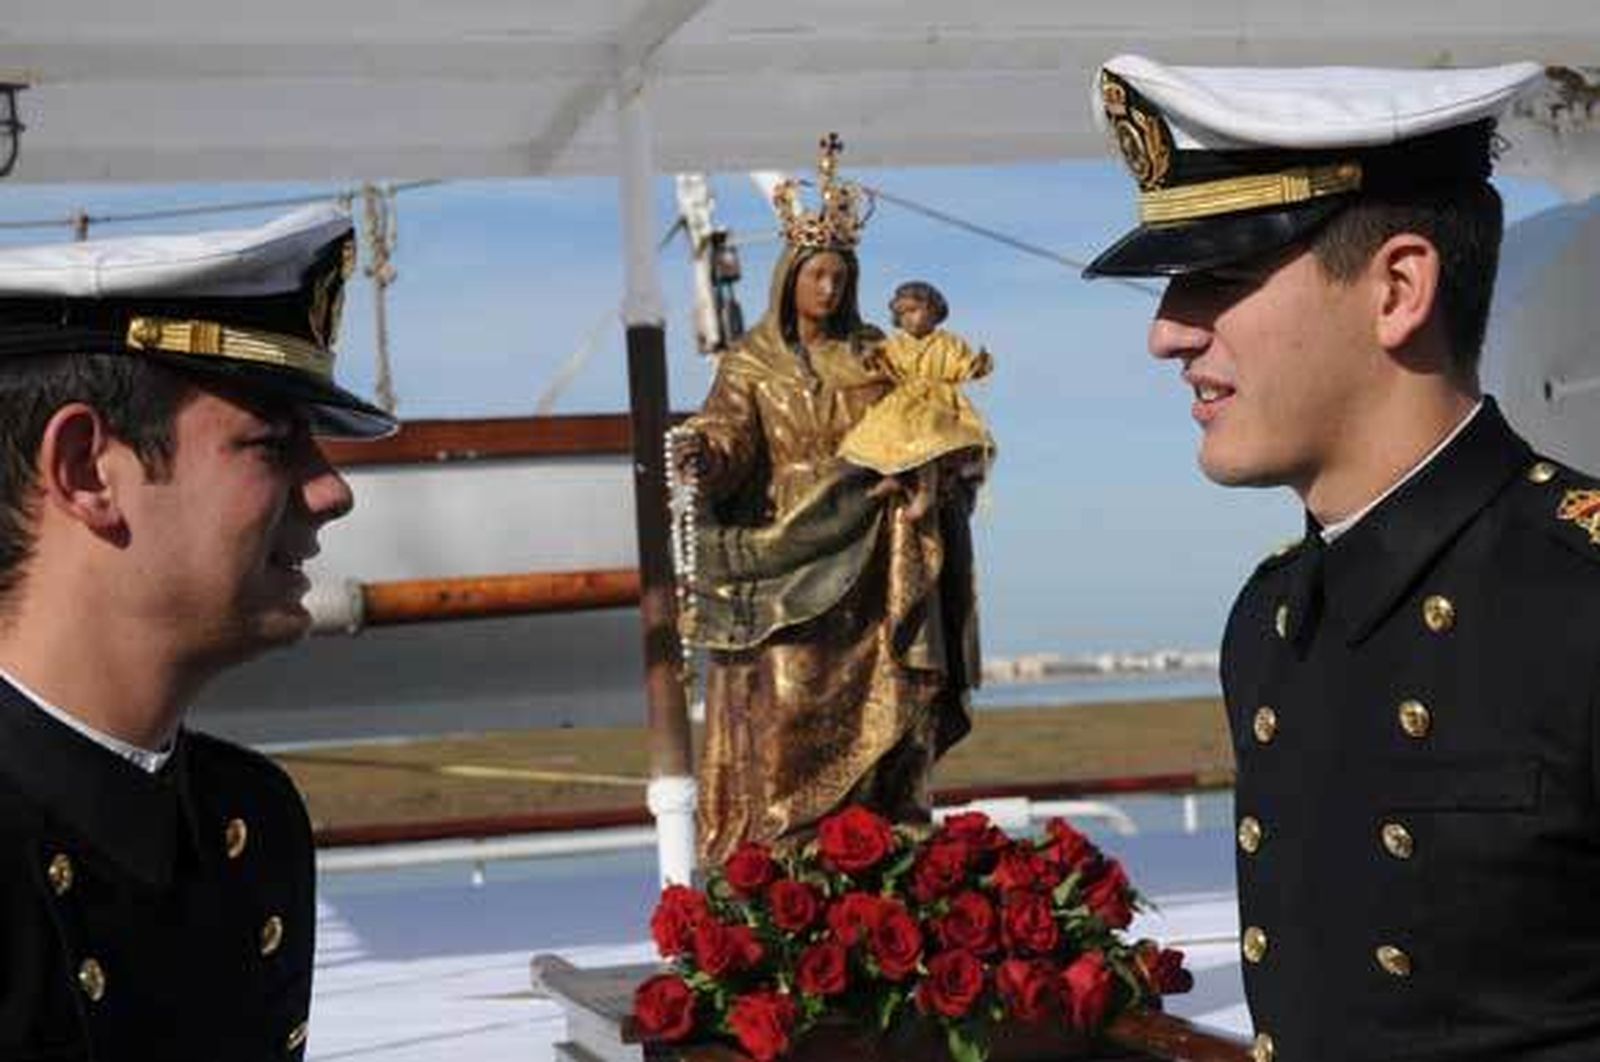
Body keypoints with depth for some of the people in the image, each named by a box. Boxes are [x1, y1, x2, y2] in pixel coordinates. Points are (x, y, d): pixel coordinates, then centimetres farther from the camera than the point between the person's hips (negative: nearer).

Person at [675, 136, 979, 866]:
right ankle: (775, 856, -7)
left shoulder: (875, 358, 11)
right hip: (782, 557, -2)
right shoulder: (751, 364, 4)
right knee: (783, 704, -9)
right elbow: (729, 436, -9)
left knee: (872, 704, -1)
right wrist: (705, 456, -31)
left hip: (867, 568, 2)